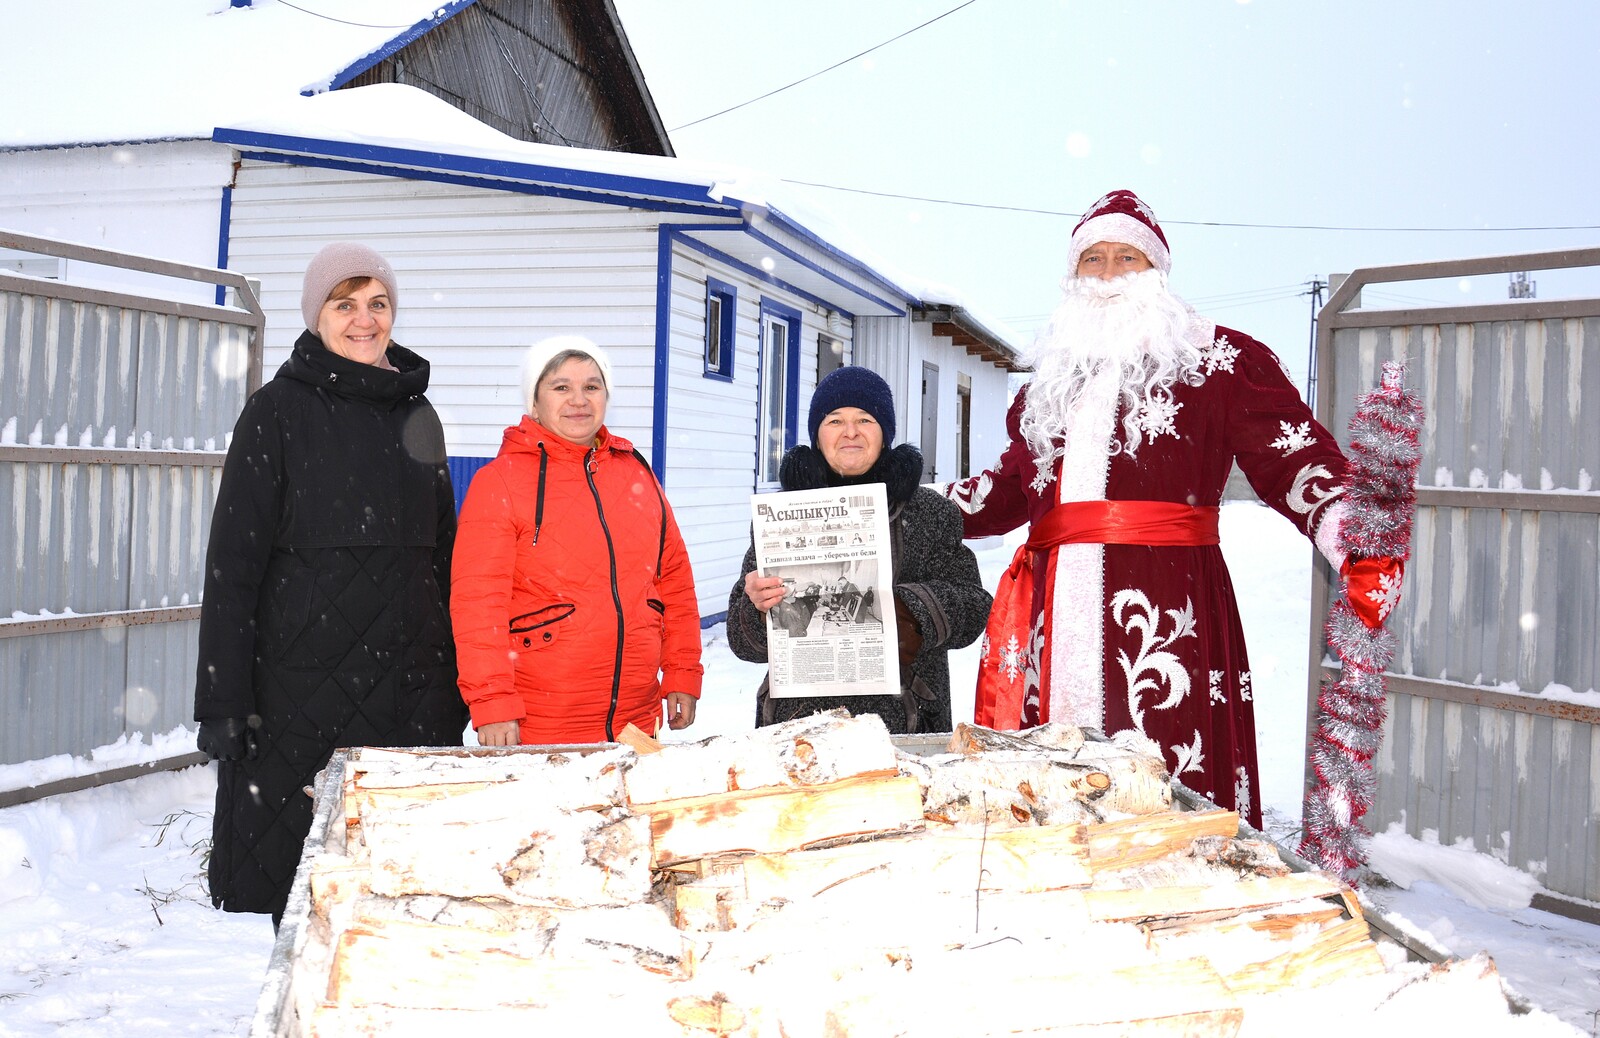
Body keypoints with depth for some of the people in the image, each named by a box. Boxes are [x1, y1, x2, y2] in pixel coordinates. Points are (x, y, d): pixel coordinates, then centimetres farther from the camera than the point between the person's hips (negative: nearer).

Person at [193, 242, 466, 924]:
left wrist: (456, 683, 13)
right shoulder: (281, 409, -1)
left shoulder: (418, 416, 12)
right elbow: (232, 558, -4)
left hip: (410, 688, 4)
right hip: (302, 682, -4)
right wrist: (223, 698, -10)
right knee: (302, 877, 0)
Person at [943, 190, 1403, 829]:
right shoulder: (1051, 377, 25)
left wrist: (1356, 545, -19)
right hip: (1055, 612, 5)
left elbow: (1297, 459, -2)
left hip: (1168, 612, -4)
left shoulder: (1218, 358, 8)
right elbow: (1012, 486, 35)